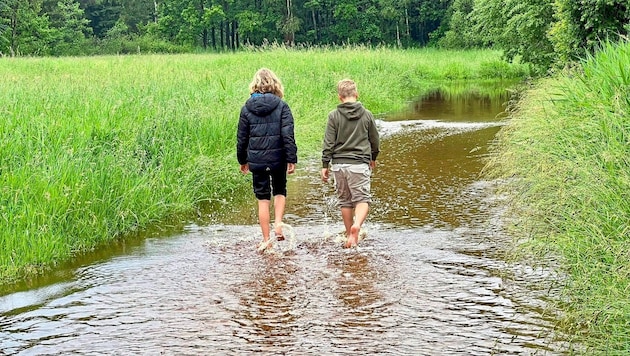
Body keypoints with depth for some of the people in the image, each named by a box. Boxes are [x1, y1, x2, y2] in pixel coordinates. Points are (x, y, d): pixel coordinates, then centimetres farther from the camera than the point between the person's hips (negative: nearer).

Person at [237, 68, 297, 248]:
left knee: (263, 199, 9)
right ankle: (278, 223, 1)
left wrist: (242, 160, 17)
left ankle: (266, 239, 10)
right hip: (278, 158, -1)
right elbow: (288, 135, -11)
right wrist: (292, 159, -7)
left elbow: (241, 137, 6)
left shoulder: (246, 108, 1)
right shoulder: (282, 106, -5)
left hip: (256, 160, 1)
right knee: (280, 191, 23)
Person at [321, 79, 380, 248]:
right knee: (363, 199, 0)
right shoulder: (366, 114, 2)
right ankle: (357, 224, -27)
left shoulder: (334, 115, -2)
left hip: (339, 164, 1)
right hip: (359, 164, -1)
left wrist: (325, 165, 3)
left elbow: (328, 142, -3)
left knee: (345, 201, 12)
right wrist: (373, 158, 30)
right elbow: (374, 139, 13)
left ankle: (350, 236, 18)